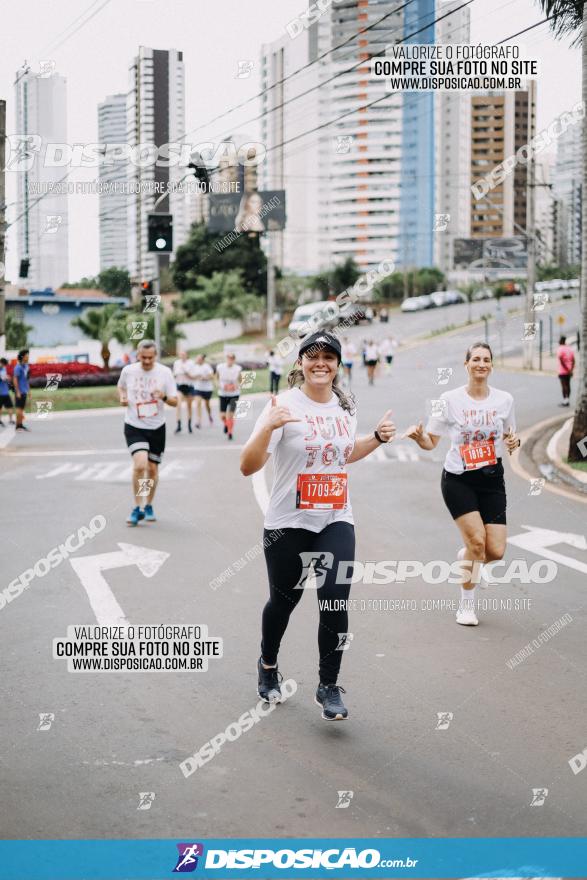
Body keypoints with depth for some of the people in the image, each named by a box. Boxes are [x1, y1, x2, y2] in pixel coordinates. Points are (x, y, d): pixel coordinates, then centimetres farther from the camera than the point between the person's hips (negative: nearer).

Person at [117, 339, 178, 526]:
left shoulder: (165, 372, -7)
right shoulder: (128, 371, -4)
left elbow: (174, 401, -4)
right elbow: (121, 386, 18)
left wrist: (164, 397, -25)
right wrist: (122, 397, -3)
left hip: (157, 427, 1)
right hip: (134, 427, -1)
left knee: (152, 469, 10)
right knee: (140, 465, -20)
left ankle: (149, 506, 31)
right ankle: (137, 508, -7)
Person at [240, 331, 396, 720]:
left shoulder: (345, 406, 6)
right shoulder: (286, 404, -13)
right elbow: (248, 467, -20)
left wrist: (378, 438, 9)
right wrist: (267, 427, -35)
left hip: (336, 521, 3)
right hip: (288, 524, -3)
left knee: (335, 601, -9)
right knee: (284, 600, 13)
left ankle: (329, 687, 8)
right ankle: (268, 666, 41)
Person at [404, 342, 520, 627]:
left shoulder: (504, 399, 2)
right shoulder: (450, 400, -5)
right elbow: (431, 442, -1)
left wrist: (513, 442, -7)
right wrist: (419, 436, -23)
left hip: (492, 479, 3)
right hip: (458, 480, -3)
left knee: (496, 551, -6)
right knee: (477, 539, -17)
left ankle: (465, 557, 31)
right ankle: (466, 605, 4)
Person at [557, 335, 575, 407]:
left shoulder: (560, 349, -12)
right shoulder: (570, 349, 10)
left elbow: (561, 360, -22)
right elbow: (573, 360, 5)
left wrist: (566, 368, -16)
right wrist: (571, 370, 2)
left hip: (562, 371, -7)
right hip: (569, 371, 7)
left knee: (564, 385, -7)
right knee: (568, 385, 12)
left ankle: (565, 400, -9)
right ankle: (568, 400, 16)